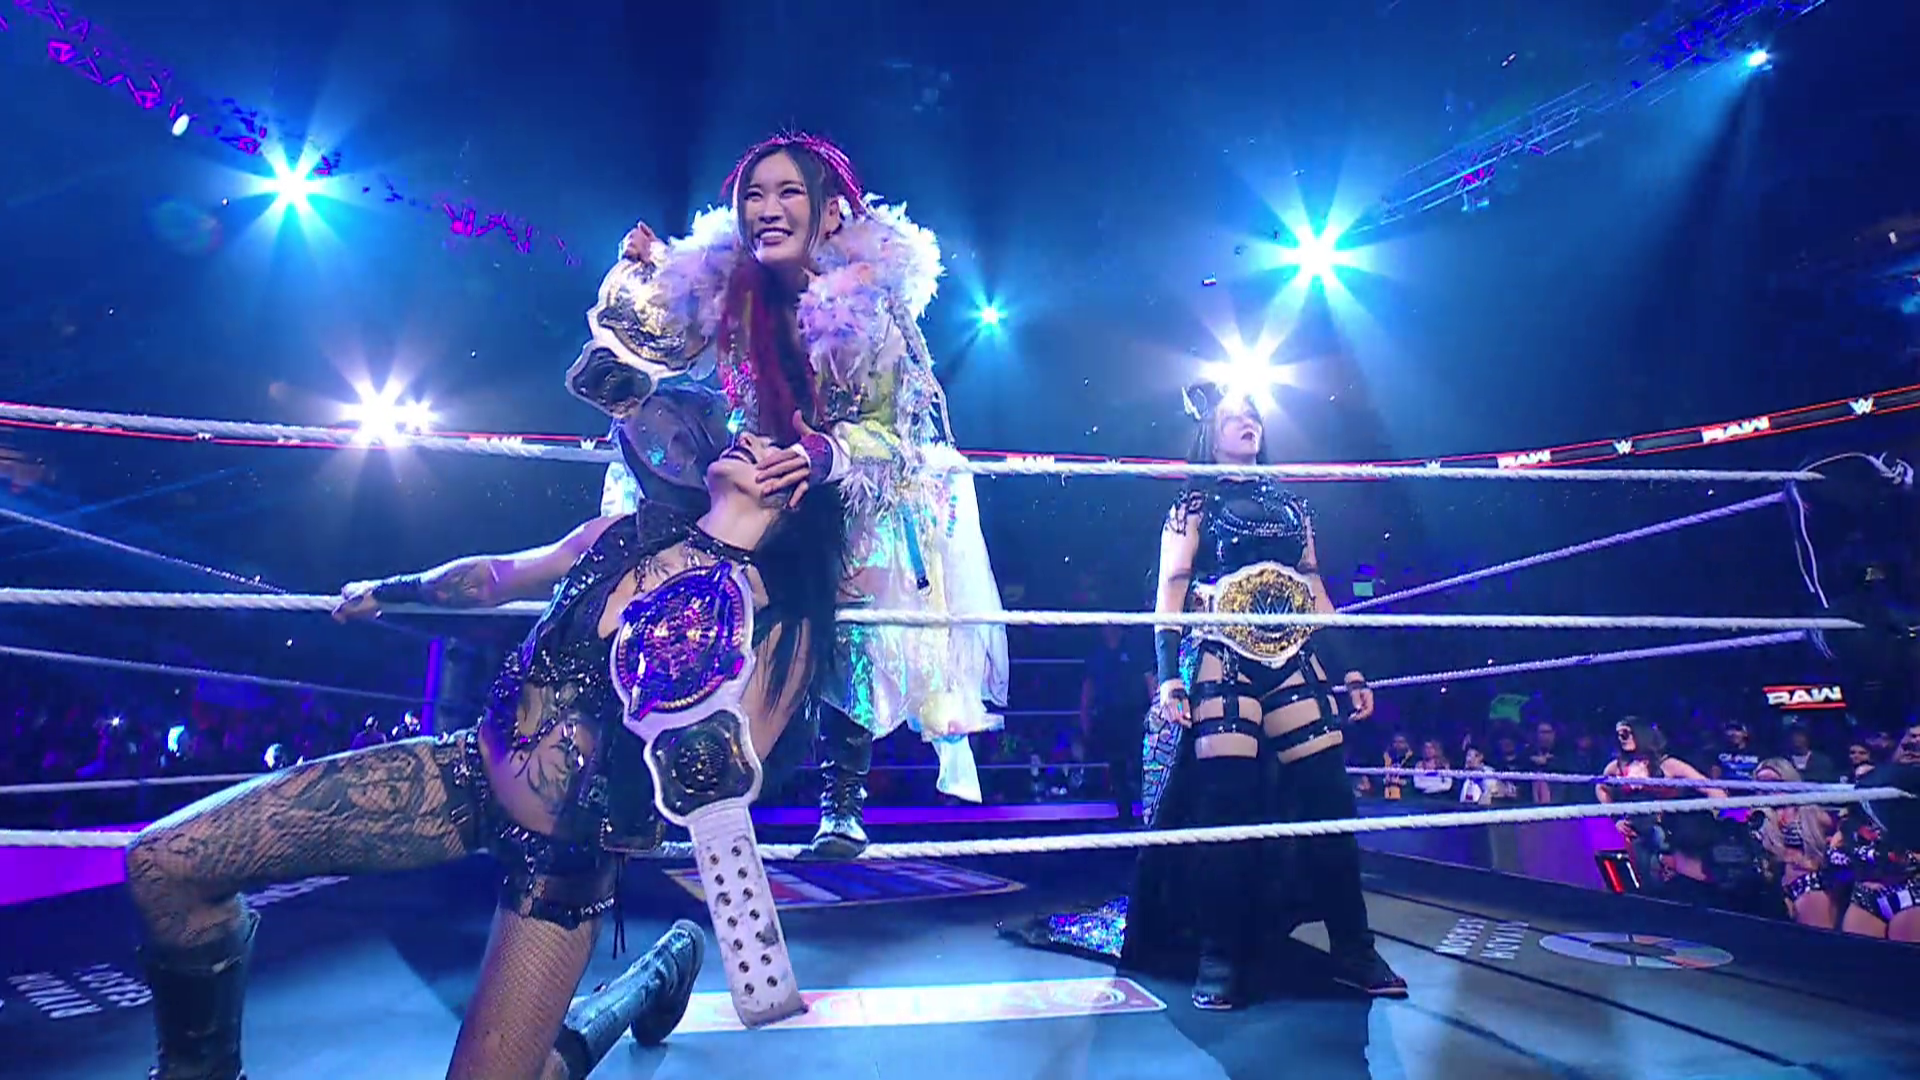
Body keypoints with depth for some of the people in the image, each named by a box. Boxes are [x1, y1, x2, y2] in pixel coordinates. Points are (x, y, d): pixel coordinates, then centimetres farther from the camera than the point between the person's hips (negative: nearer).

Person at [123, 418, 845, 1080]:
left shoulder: (783, 622, -14)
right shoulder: (624, 534, -1)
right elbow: (497, 577, 17)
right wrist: (387, 591, 33)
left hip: (566, 851, -4)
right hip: (469, 776, 5)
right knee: (166, 859, -1)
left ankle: (655, 977, 25)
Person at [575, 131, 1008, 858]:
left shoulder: (870, 295, -19)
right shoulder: (723, 285, -8)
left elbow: (895, 429, -22)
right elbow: (648, 342, 0)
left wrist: (829, 455, -40)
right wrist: (636, 272, -15)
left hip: (861, 494, -3)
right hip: (763, 487, 3)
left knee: (848, 633, -17)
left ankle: (844, 797, -1)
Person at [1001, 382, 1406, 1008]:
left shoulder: (1291, 503, 22)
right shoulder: (1194, 503, 10)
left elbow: (1317, 593, 21)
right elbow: (1170, 591, 1)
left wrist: (1346, 670, 14)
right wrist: (1168, 675, -11)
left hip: (1296, 657, 4)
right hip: (1220, 659, -4)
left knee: (1327, 795, -3)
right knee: (1224, 799, -11)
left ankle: (1353, 948, 9)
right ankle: (1217, 956, 0)